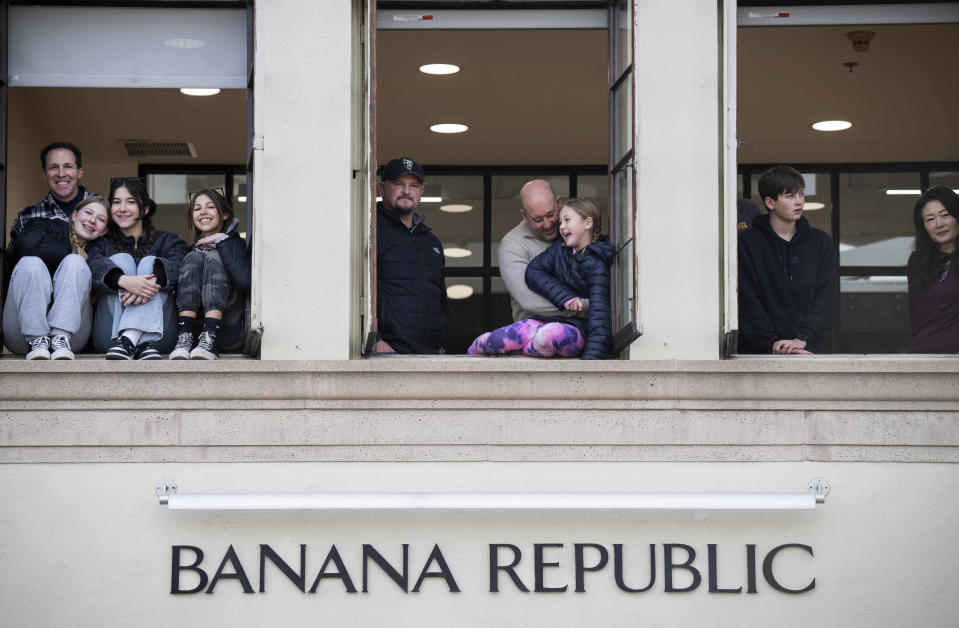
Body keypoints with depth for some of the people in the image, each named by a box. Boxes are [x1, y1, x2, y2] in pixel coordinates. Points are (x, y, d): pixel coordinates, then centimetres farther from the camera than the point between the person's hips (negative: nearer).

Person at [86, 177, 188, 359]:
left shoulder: (167, 241, 20)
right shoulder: (102, 243, 20)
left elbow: (177, 266, -6)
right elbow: (93, 266, -7)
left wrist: (154, 279, -30)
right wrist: (124, 281, -30)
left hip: (159, 332, 0)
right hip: (108, 335, 0)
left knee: (150, 262, -16)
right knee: (121, 259, -15)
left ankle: (129, 339, -43)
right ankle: (143, 345, -42)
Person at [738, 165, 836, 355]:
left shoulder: (820, 241, 14)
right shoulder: (747, 242, 6)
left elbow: (826, 298, 5)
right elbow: (748, 302, -1)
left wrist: (802, 339, -10)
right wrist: (773, 344, -12)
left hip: (811, 349, 2)